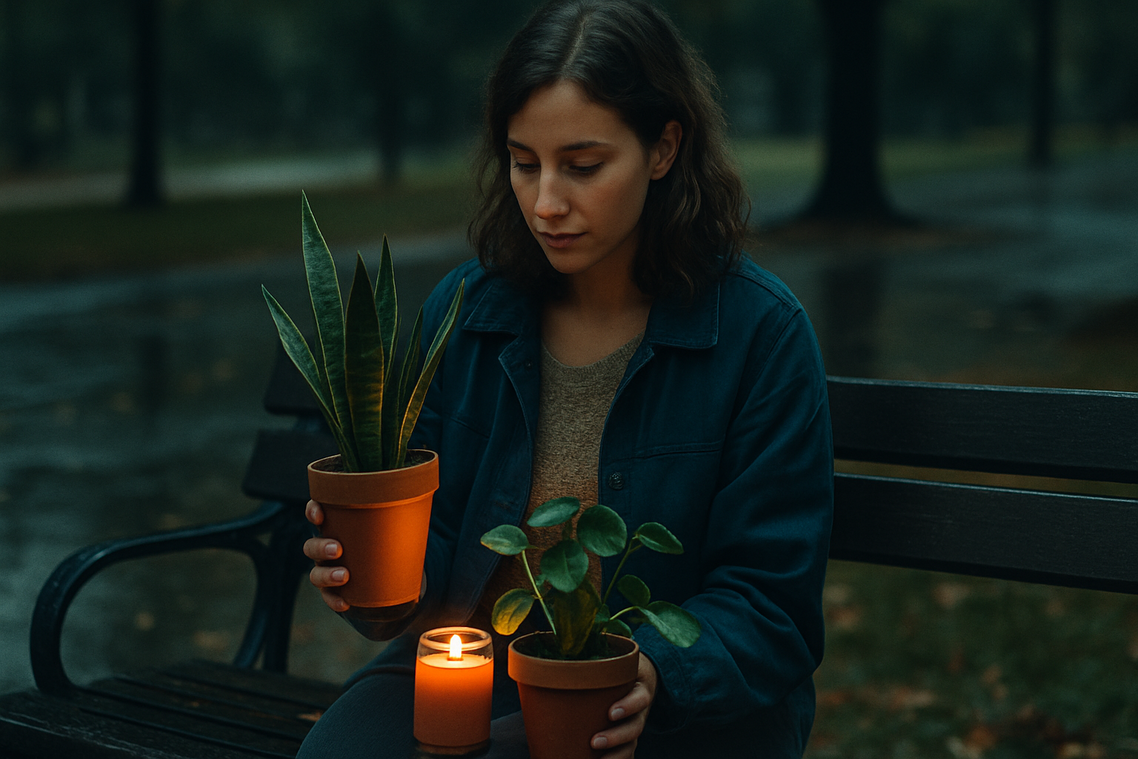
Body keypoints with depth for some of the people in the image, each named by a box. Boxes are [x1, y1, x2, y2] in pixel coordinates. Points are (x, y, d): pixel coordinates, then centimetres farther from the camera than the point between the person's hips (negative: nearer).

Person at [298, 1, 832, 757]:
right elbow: (431, 546, 7)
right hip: (471, 662, 5)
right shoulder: (463, 309, 2)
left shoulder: (762, 333, -10)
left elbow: (768, 607, -8)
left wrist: (654, 672, -27)